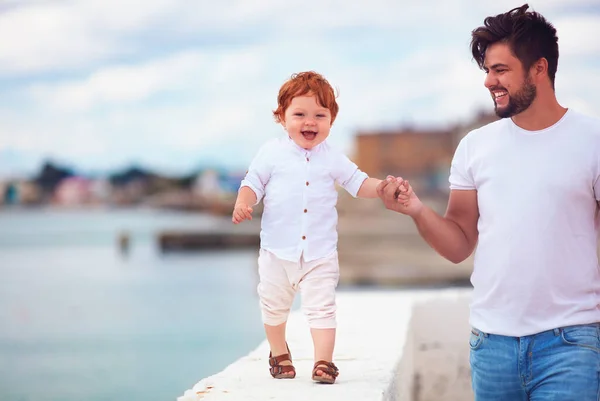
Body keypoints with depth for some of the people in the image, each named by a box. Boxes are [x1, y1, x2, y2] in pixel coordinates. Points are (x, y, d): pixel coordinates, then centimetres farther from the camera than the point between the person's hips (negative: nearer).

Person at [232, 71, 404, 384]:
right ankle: (279, 353, 36)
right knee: (274, 306, 14)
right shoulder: (272, 152, -1)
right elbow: (253, 183, 0)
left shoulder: (332, 158, 3)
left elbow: (358, 184, 6)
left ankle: (323, 361, -1)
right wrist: (243, 204, -20)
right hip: (278, 249, 0)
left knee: (322, 307, -6)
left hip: (320, 252, 0)